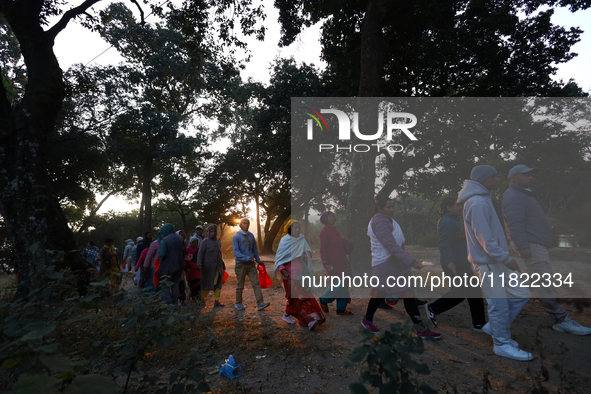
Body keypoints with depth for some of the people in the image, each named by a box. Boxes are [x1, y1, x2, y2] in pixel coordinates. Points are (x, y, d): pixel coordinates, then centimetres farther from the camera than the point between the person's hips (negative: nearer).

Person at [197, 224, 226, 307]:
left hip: (218, 267, 5)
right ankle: (202, 301, 13)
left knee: (218, 285, 3)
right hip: (208, 267, -5)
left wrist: (223, 264, 23)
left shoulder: (218, 242, 15)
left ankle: (216, 302, 7)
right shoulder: (205, 242, -3)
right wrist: (199, 264, -22)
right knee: (206, 285, -1)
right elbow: (200, 253, -10)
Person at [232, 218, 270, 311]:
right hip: (241, 264, -4)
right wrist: (247, 258, -24)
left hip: (251, 264, 4)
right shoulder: (236, 236, -7)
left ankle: (260, 303, -7)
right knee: (240, 285, 7)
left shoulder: (251, 235, 9)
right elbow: (236, 252, -14)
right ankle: (238, 303, 23)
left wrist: (258, 260, 17)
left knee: (256, 283, -5)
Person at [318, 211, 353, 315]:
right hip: (333, 263, -9)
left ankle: (341, 309, 20)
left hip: (341, 261, 9)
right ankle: (324, 300, 14)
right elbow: (323, 249, -15)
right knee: (339, 285, -9)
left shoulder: (334, 230, 16)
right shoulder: (324, 231, -12)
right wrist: (326, 264, -19)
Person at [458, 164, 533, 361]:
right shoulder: (477, 203, -21)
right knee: (499, 304, 2)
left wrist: (504, 258, 21)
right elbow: (485, 239, -24)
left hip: (497, 261, 10)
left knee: (521, 294, 15)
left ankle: (494, 327, 27)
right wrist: (506, 258, -19)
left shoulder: (483, 199, 12)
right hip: (488, 263, -10)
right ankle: (502, 344, 19)